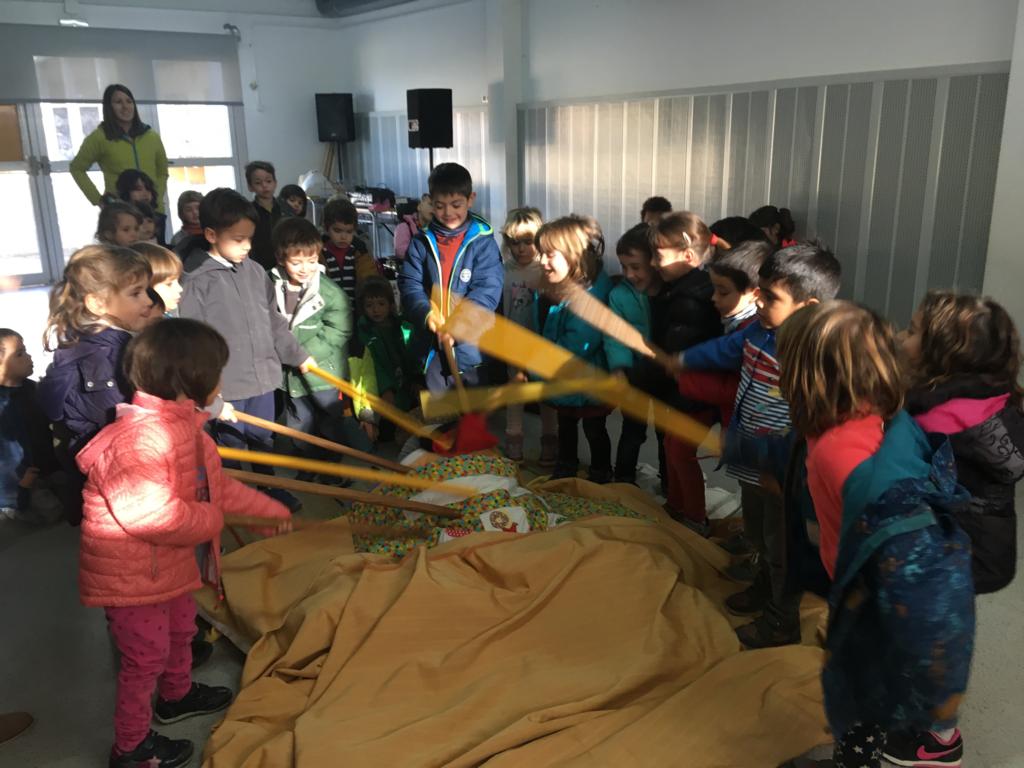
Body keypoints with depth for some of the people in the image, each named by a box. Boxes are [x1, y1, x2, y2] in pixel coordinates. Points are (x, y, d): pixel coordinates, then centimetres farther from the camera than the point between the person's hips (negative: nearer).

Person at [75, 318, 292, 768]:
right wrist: (210, 520, -22)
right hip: (130, 574, -10)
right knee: (145, 655, 6)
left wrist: (269, 509, 15)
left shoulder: (182, 425, 3)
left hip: (169, 563, 10)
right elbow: (152, 514, -39)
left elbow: (216, 485, 13)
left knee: (180, 630, 28)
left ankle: (177, 695, 53)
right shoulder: (137, 439, -33)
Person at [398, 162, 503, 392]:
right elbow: (409, 285, -3)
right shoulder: (422, 242, 3)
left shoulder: (482, 242, -5)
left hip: (471, 345, -3)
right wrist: (426, 314, -23)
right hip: (431, 345, 3)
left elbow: (487, 291, -12)